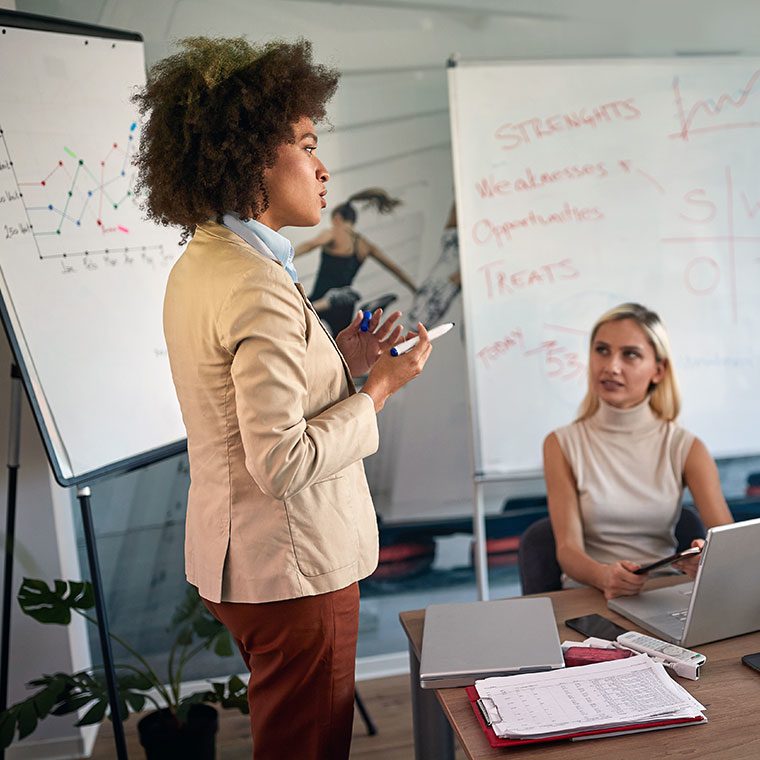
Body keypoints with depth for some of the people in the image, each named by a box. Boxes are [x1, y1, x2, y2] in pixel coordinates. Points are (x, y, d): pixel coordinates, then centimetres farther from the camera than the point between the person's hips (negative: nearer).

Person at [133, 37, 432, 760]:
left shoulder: (199, 263, 7)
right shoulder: (259, 287, -24)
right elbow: (283, 463, -27)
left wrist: (339, 362, 8)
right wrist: (379, 388, -16)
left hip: (241, 559, 10)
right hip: (293, 565, -10)